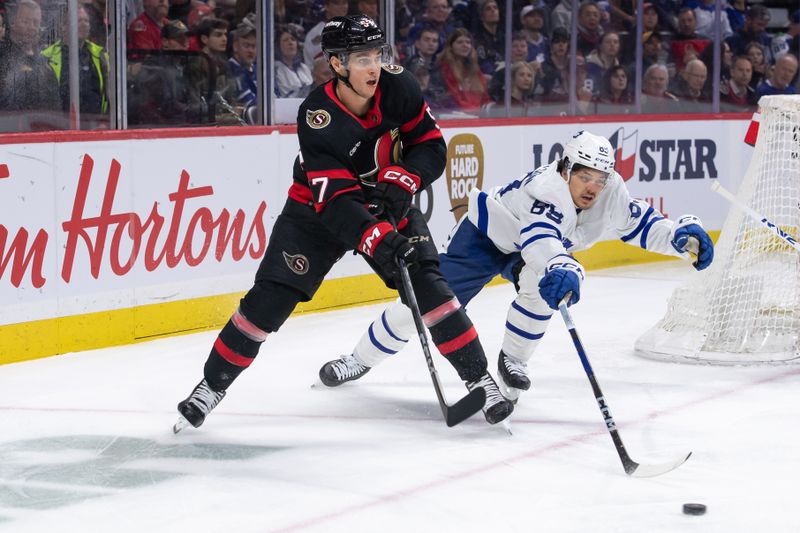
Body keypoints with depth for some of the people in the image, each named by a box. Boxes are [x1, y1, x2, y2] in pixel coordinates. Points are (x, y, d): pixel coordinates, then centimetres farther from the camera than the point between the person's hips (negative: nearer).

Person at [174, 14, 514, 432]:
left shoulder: (397, 87, -18)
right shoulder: (316, 118, -30)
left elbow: (431, 145, -8)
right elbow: (336, 201, -34)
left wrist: (400, 181, -26)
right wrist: (379, 241, -47)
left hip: (387, 203, 3)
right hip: (317, 209, -3)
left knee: (428, 288, -13)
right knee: (269, 299, -7)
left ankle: (480, 380, -3)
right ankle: (212, 385, 7)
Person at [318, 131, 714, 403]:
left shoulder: (610, 194, -20)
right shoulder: (547, 187, -41)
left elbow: (640, 224, -7)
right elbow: (540, 238, -57)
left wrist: (680, 233, -25)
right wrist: (562, 268, -76)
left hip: (527, 249, 5)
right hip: (484, 234, -5)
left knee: (539, 280, -30)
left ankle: (512, 361, -8)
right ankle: (361, 359, 13)